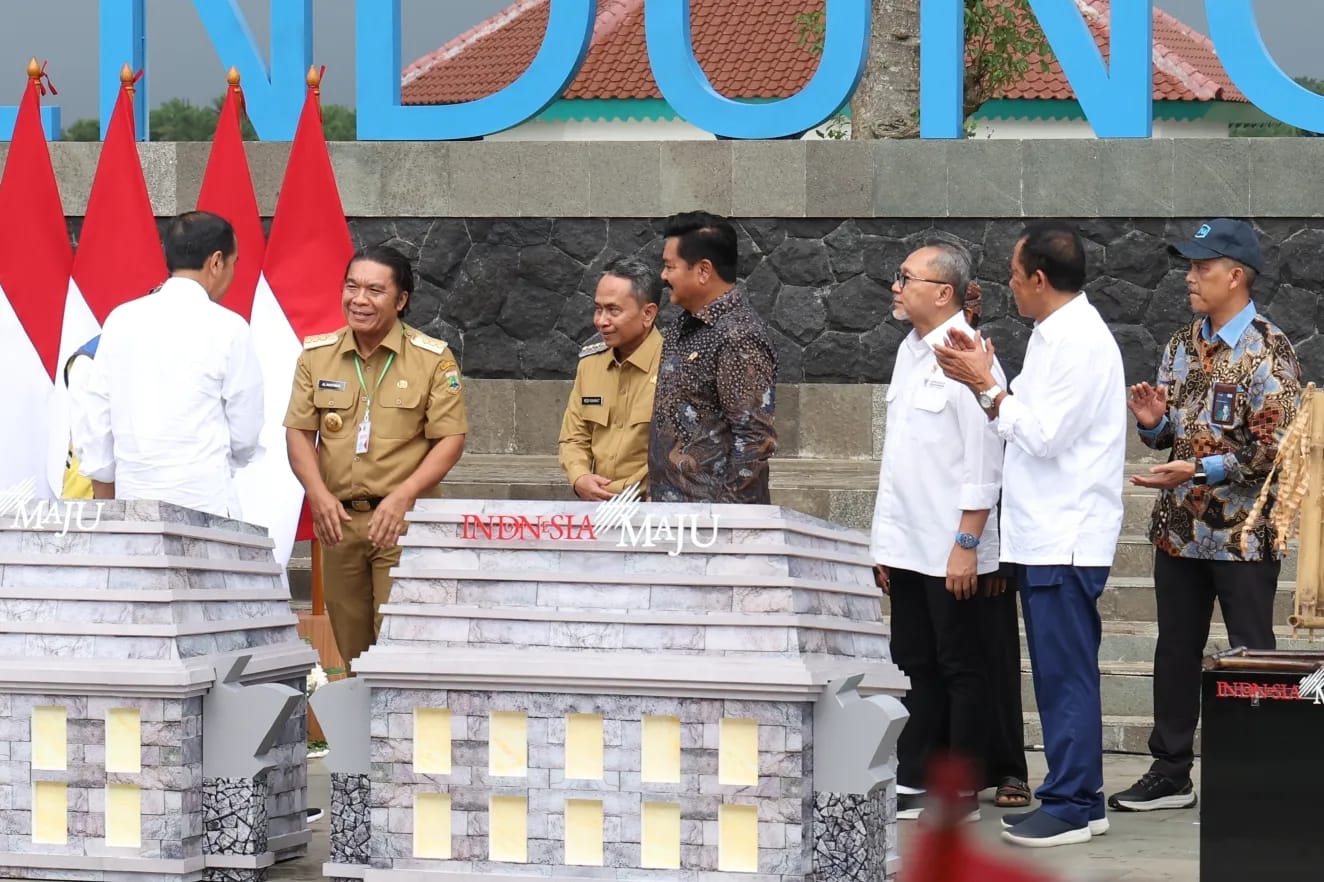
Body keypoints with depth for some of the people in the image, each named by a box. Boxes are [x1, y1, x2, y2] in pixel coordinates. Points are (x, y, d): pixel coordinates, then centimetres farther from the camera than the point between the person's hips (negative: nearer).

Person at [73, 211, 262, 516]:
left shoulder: (121, 320, 6)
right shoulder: (226, 328, -5)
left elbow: (92, 417, 9)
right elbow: (245, 432, 2)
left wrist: (105, 502, 18)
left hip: (132, 500, 5)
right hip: (203, 500, -5)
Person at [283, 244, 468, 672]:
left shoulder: (433, 359, -2)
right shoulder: (316, 355, 8)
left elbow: (450, 439, -4)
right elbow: (298, 432, 7)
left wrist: (402, 496, -17)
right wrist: (318, 494, -11)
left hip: (404, 522, -4)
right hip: (338, 519, 4)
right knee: (350, 648, 9)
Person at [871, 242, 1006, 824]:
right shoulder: (910, 353, 14)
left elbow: (983, 461, -16)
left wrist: (966, 544, -18)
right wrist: (884, 540, 16)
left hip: (949, 551, -8)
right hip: (906, 546, 8)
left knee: (959, 669, 0)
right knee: (915, 667, 12)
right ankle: (912, 785, 17)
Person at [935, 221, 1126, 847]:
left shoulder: (1081, 342, -15)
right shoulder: (1052, 335, 16)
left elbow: (1044, 434, -18)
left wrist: (987, 386, -11)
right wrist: (985, 377, 8)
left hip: (1067, 538, -10)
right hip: (1043, 534, 10)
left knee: (1066, 673, -7)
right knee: (1059, 672, 12)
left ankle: (1072, 806, -4)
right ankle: (1073, 797, 18)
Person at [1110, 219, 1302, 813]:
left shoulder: (1269, 352, -12)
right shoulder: (1182, 347, 11)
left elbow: (1273, 448, -17)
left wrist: (1202, 469, -23)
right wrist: (1153, 423, -4)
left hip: (1243, 533, -7)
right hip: (1180, 529, 7)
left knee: (1251, 656, 0)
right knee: (1175, 650, 12)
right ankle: (1171, 772, 21)